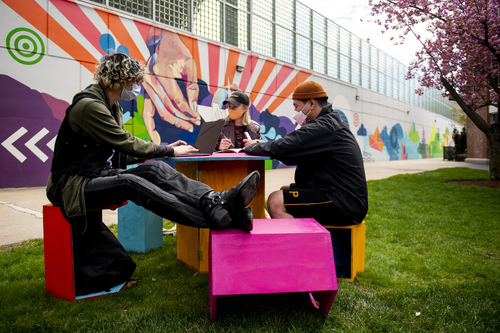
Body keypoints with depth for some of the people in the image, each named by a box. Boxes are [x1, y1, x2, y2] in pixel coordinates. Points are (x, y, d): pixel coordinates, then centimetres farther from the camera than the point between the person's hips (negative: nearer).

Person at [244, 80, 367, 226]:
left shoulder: (324, 126, -16)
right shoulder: (331, 123, 18)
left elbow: (283, 148, -23)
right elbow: (295, 151, 16)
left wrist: (252, 147, -4)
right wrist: (261, 145, 5)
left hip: (345, 205, -11)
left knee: (276, 201, -22)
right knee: (285, 191, 19)